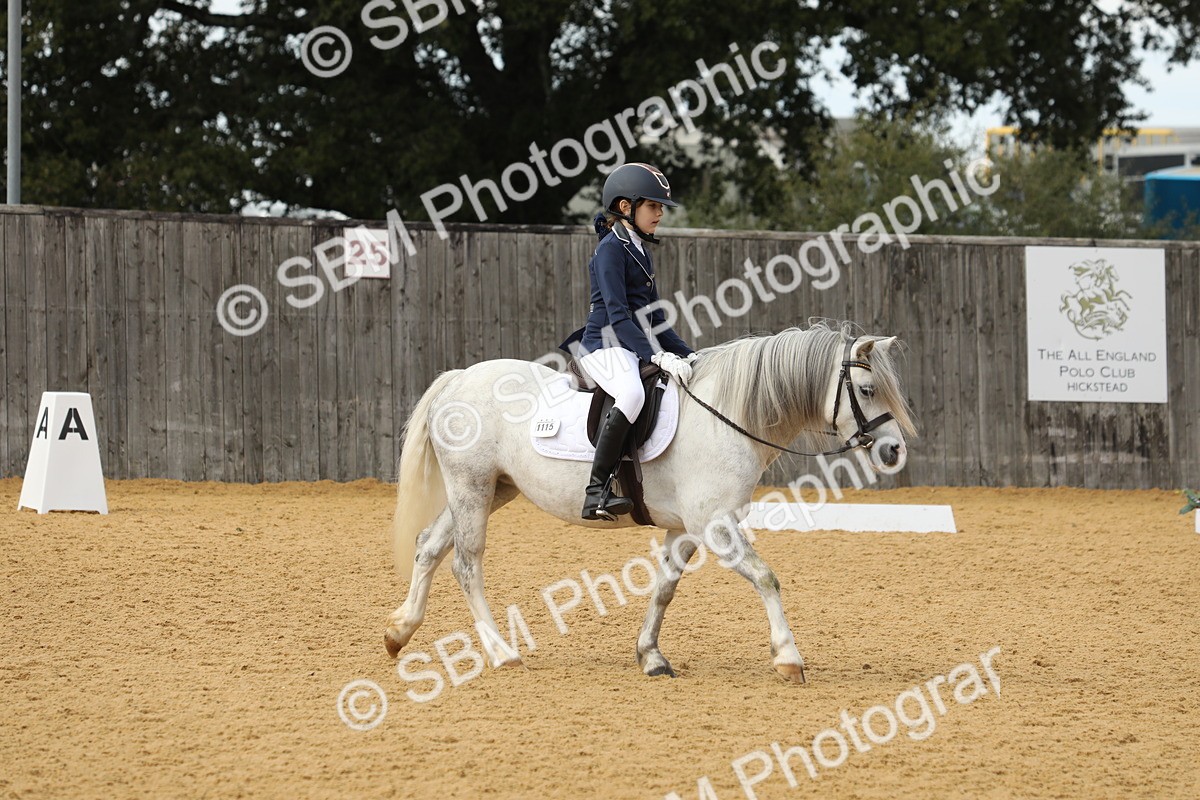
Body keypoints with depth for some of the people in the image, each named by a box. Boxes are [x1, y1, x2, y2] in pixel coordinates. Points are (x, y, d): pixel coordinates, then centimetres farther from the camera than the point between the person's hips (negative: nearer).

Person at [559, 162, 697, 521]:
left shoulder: (640, 252, 18)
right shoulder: (612, 249, -10)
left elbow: (652, 317, 22)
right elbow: (618, 315, -19)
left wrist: (686, 353, 13)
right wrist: (657, 357, -27)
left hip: (636, 347, 10)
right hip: (606, 346, -10)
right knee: (632, 393, -38)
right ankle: (597, 492, -40)